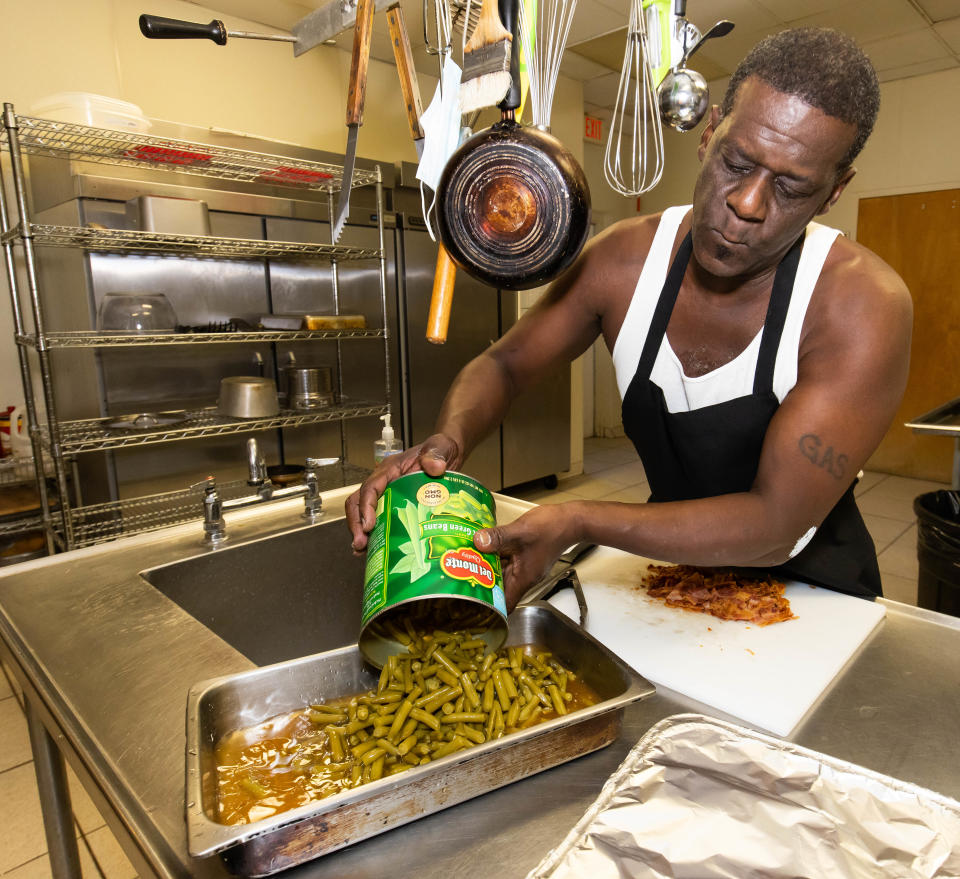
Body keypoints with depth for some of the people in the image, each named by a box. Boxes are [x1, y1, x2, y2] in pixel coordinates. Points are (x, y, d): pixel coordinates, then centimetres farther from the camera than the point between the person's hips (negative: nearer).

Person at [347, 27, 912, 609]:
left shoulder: (862, 306, -25)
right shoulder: (626, 261, -14)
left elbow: (777, 525, -29)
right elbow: (506, 364, -5)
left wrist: (579, 523, -41)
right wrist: (450, 441, -28)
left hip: (816, 592, -3)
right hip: (681, 573, 4)